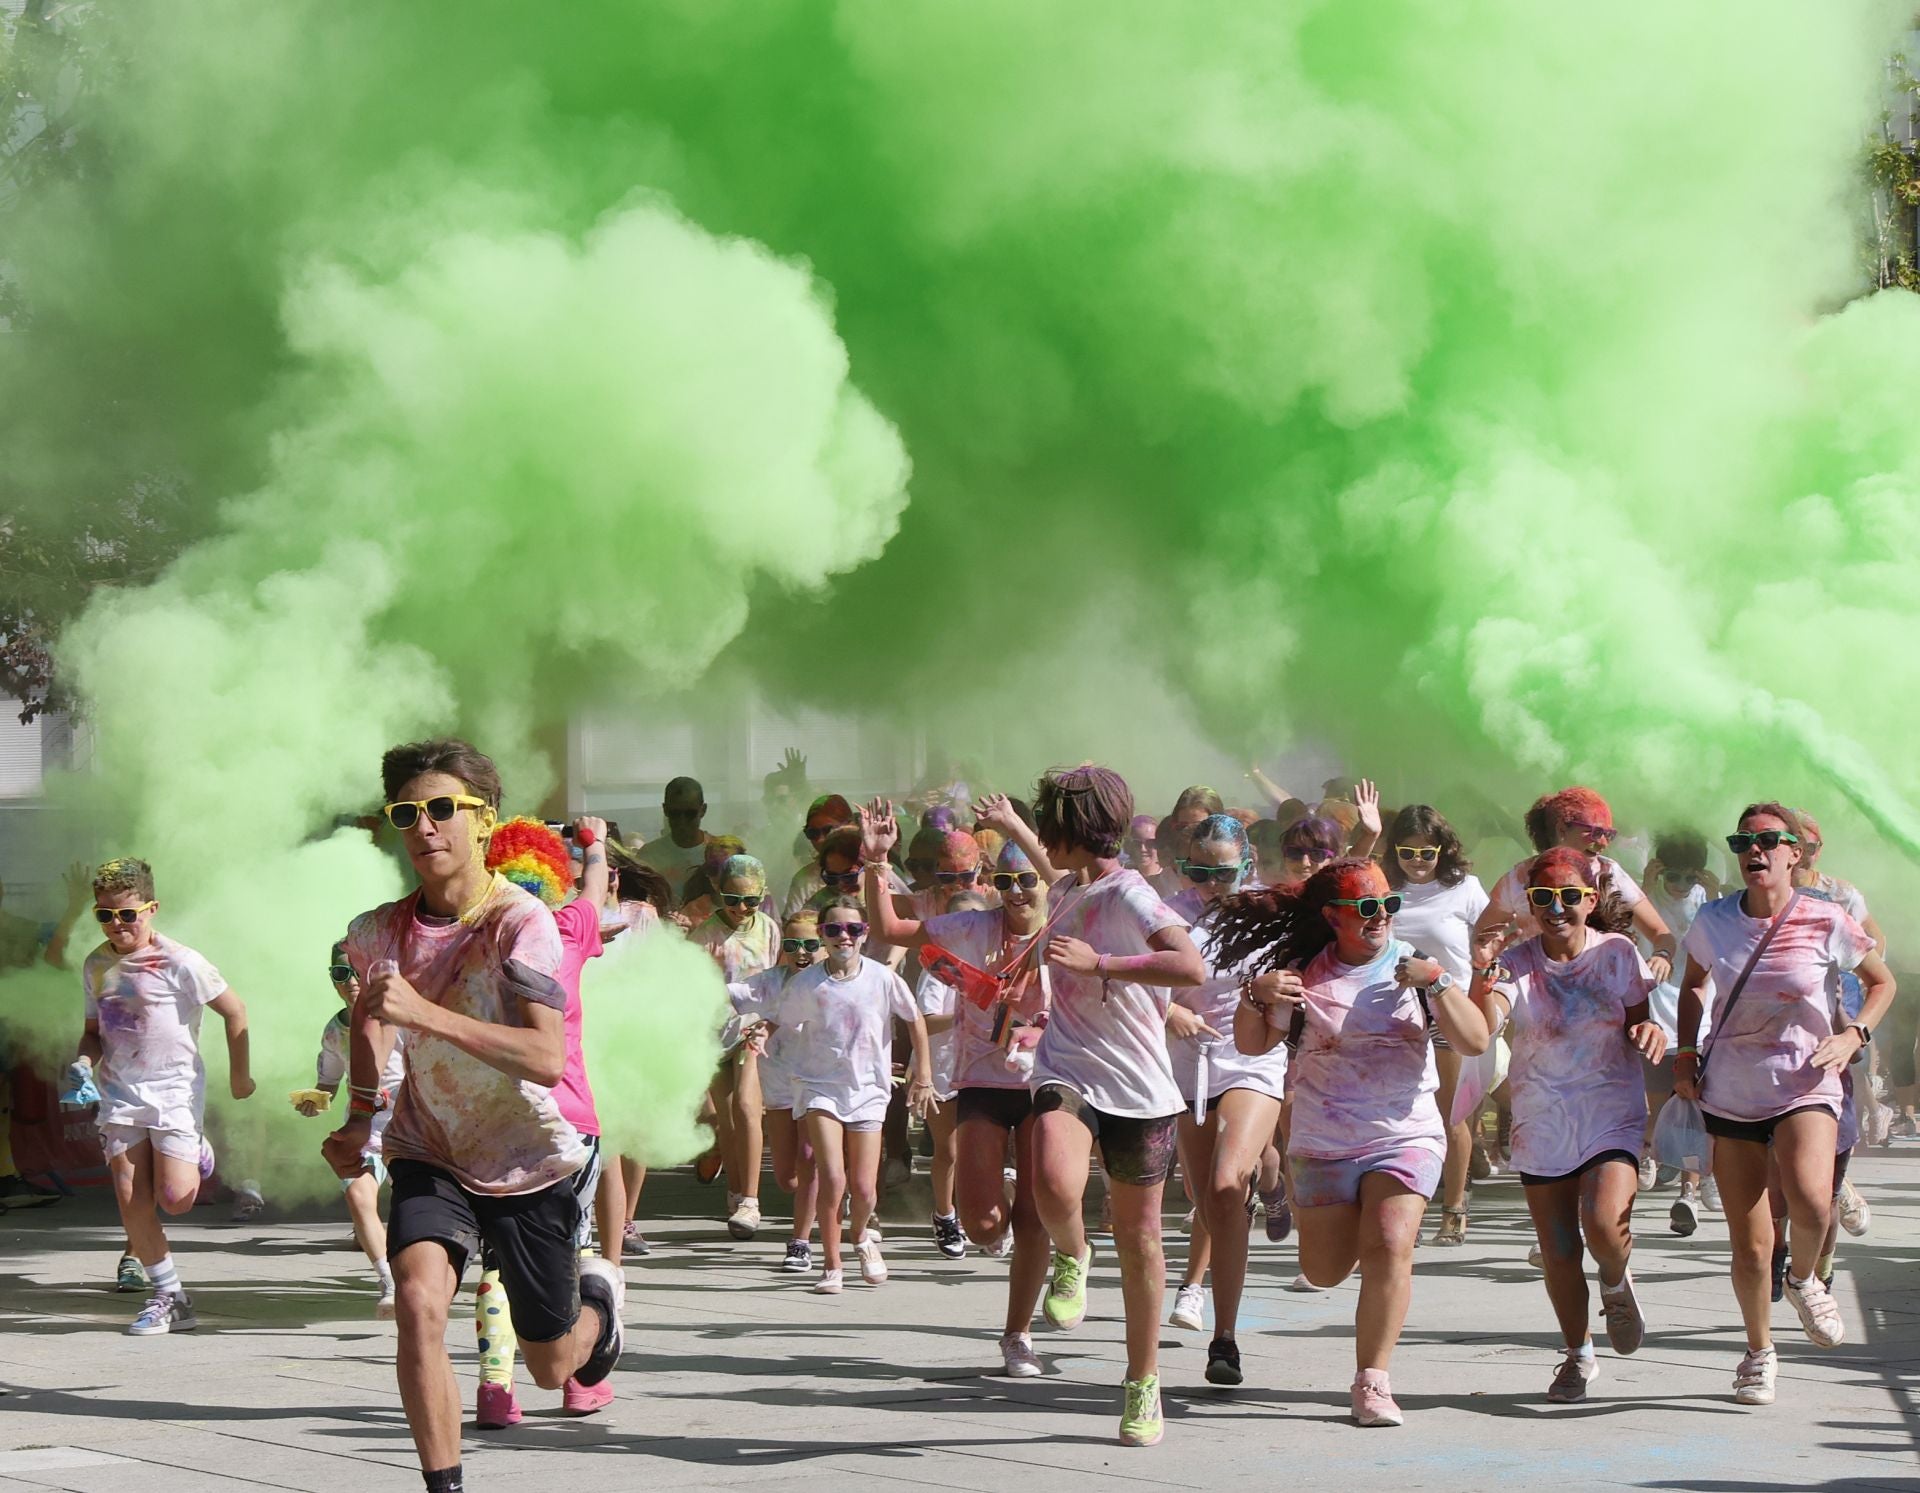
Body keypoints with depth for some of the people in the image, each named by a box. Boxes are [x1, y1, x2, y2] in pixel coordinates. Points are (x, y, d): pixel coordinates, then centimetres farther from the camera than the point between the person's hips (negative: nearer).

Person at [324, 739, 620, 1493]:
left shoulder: (520, 922, -23)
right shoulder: (379, 931, -8)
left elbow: (546, 1060, -36)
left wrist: (425, 1013, -42)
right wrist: (361, 1115, 8)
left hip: (525, 1164, -2)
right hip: (429, 1154, 2)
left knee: (552, 1369, 10)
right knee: (418, 1303, -27)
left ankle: (598, 1294, 46)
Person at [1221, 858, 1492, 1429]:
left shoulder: (1411, 966, 0)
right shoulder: (1304, 975, -1)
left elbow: (1475, 1042, -7)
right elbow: (1251, 1044, 3)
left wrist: (1438, 982, -20)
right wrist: (1256, 996, -16)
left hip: (1405, 1135, -1)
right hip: (1322, 1141, 1)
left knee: (1389, 1247, -21)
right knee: (1324, 1273, 8)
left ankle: (1372, 1381, -14)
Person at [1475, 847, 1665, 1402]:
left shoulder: (1617, 954, -4)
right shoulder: (1516, 963, -6)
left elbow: (1637, 1026, 6)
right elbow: (1484, 1025, -23)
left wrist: (1650, 1033, -18)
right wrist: (1483, 984, -44)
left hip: (1611, 1115, -1)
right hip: (1541, 1122, 2)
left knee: (1605, 1226, -23)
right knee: (1557, 1251, 6)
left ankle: (1617, 1285, 13)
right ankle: (1579, 1355, 28)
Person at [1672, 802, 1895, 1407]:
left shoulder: (1826, 922, -7)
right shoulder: (1714, 921, -1)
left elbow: (1882, 981, 9)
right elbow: (1693, 984, 20)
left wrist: (1854, 1035, -7)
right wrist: (1686, 1052, 7)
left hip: (1805, 1088, -2)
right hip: (1729, 1095, 2)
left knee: (1811, 1202, -30)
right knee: (1749, 1247, 4)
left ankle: (1804, 1278, 4)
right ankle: (1759, 1350, 30)